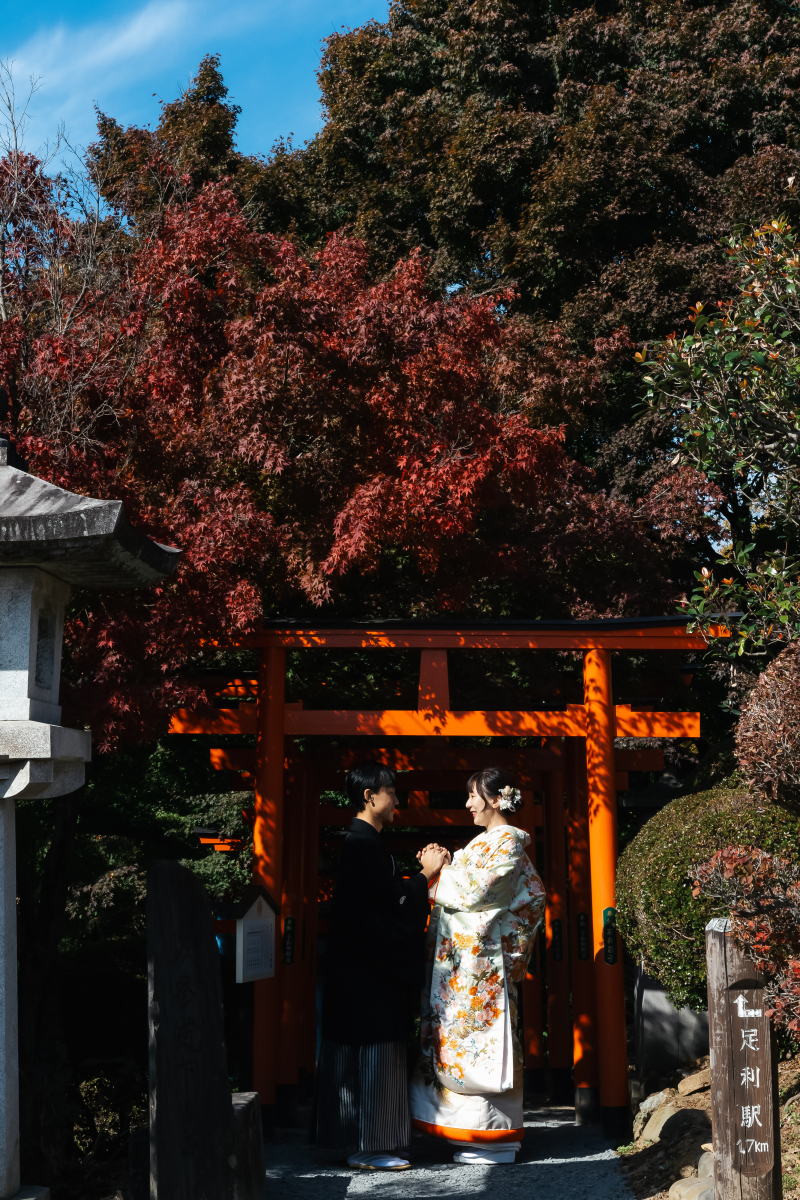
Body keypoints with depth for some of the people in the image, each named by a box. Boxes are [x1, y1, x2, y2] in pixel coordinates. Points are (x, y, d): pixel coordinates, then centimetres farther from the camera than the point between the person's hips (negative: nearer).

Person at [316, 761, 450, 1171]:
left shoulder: (364, 841, 15)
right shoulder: (363, 842, -17)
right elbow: (391, 898, -19)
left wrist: (420, 870, 12)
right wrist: (426, 874, -6)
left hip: (363, 965, 10)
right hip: (369, 969, -10)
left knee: (361, 1054, 13)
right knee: (373, 1055, -5)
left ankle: (363, 1142, 19)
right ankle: (367, 1147, 0)